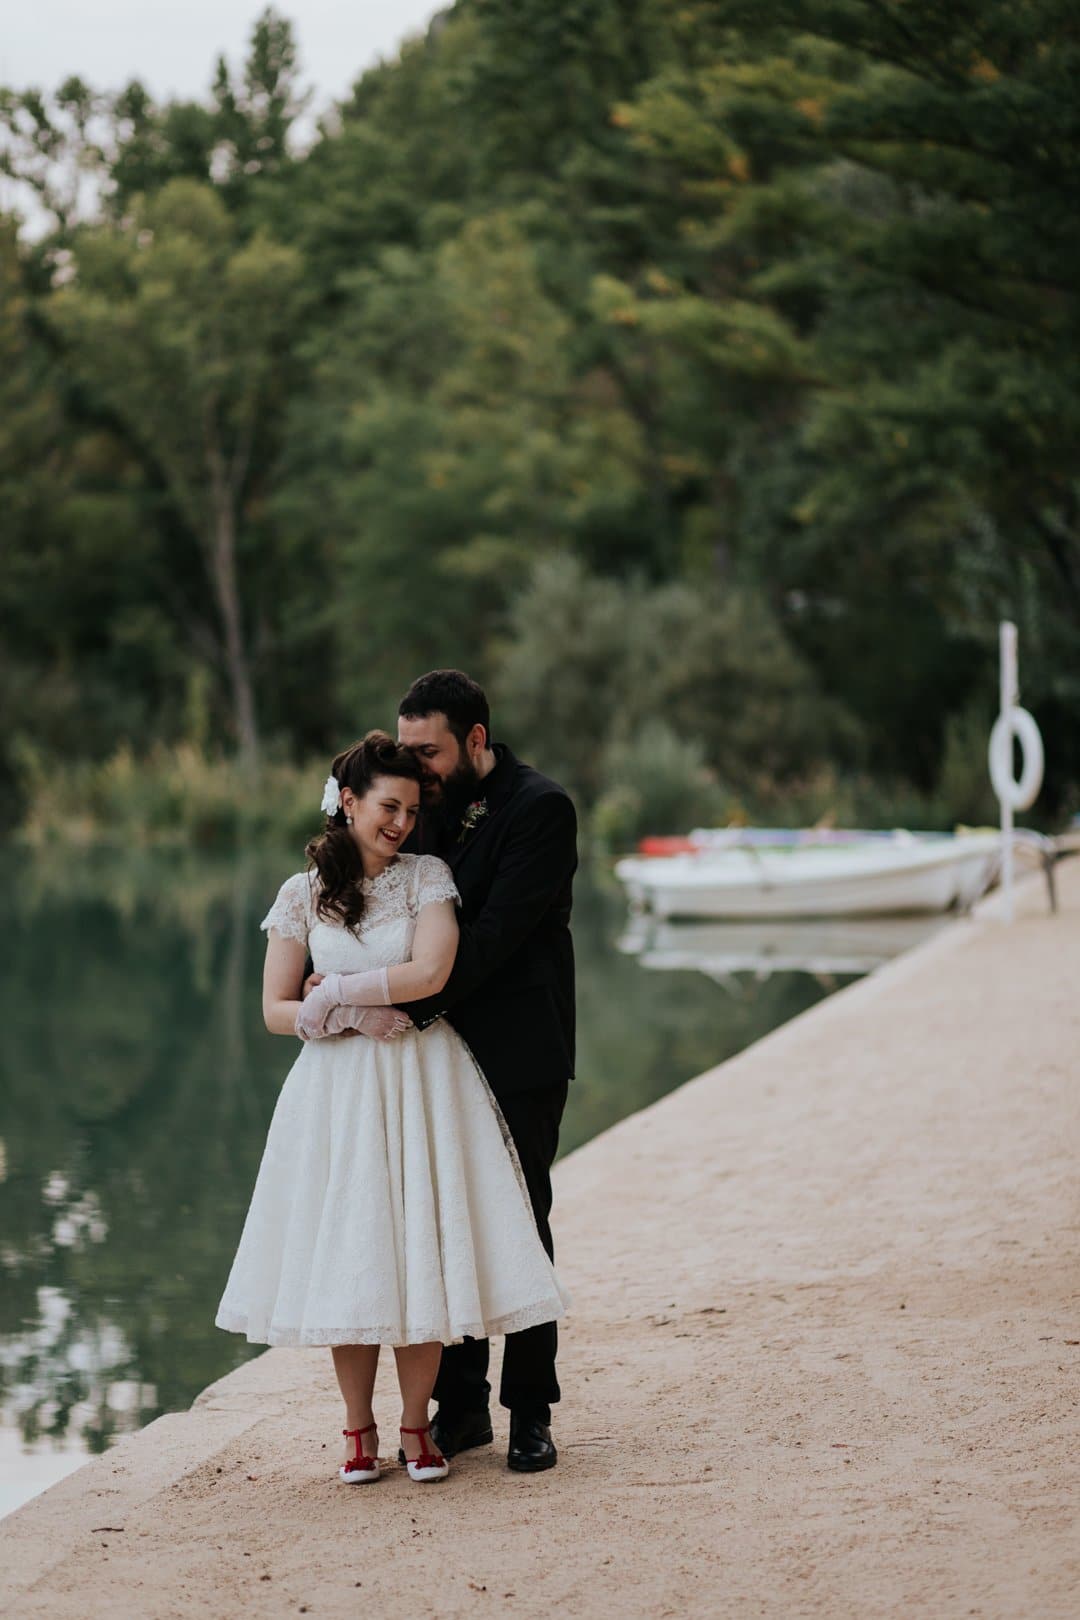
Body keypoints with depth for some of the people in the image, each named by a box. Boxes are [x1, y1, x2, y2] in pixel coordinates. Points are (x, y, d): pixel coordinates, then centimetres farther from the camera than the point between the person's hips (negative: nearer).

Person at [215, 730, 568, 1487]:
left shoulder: (428, 877, 1)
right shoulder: (303, 895, 4)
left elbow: (431, 973, -13)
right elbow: (276, 1011, 3)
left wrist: (336, 993, -9)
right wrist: (355, 1018, -11)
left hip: (424, 1085, -1)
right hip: (338, 1090, 1)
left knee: (425, 1249, -2)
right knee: (348, 1254, 1)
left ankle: (417, 1424, 11)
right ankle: (359, 1429, 13)